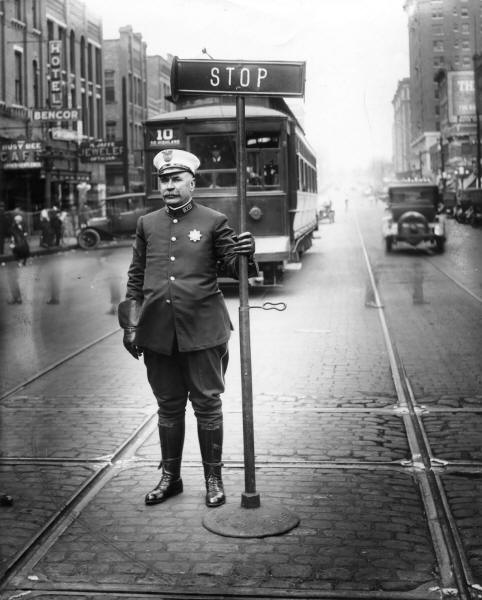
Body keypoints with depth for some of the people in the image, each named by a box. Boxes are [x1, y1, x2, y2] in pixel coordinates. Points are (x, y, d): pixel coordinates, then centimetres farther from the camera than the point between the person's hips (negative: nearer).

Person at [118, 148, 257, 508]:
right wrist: (131, 325, 7)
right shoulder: (147, 224, 10)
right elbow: (135, 277, 12)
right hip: (157, 332, 3)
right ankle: (170, 476, 26)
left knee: (207, 405, 5)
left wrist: (243, 254, -20)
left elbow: (230, 268, 3)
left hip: (202, 330, -3)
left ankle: (214, 478, 17)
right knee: (169, 407, 13)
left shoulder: (214, 222, 1)